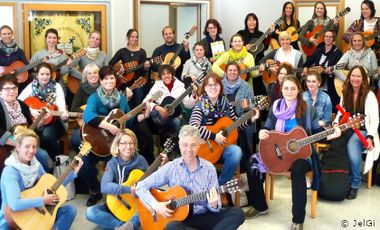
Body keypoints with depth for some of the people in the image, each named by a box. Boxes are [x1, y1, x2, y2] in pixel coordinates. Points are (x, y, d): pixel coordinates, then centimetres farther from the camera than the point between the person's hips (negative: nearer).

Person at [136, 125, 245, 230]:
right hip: (181, 218, -2)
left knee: (237, 213, -22)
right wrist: (155, 205, -16)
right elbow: (141, 186, -1)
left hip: (205, 217, 2)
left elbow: (216, 206, 1)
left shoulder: (209, 168, 1)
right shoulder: (171, 168, -3)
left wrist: (214, 205, -23)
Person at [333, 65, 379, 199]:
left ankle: (354, 184, -21)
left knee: (352, 145, -38)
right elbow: (340, 113, 17)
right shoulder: (345, 94, 13)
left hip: (363, 131, -4)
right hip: (347, 130, 4)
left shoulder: (369, 95, -3)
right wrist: (335, 124, -5)